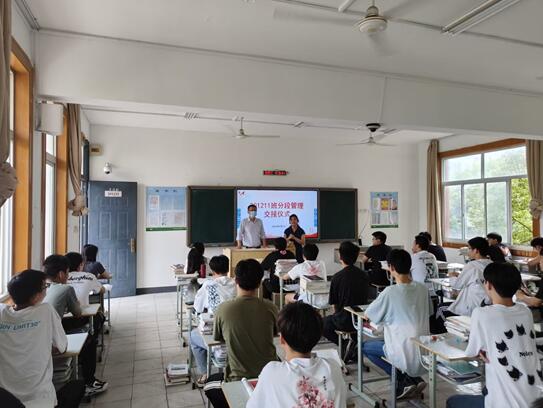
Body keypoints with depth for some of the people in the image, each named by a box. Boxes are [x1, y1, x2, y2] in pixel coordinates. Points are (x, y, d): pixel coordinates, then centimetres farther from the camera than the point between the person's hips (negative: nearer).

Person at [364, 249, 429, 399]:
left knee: (366, 347, 18)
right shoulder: (422, 288, -3)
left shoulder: (390, 292, -19)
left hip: (404, 353, -6)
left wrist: (385, 314, 15)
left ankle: (404, 380, 8)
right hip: (423, 351, 6)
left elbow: (367, 314, -5)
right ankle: (415, 378, 18)